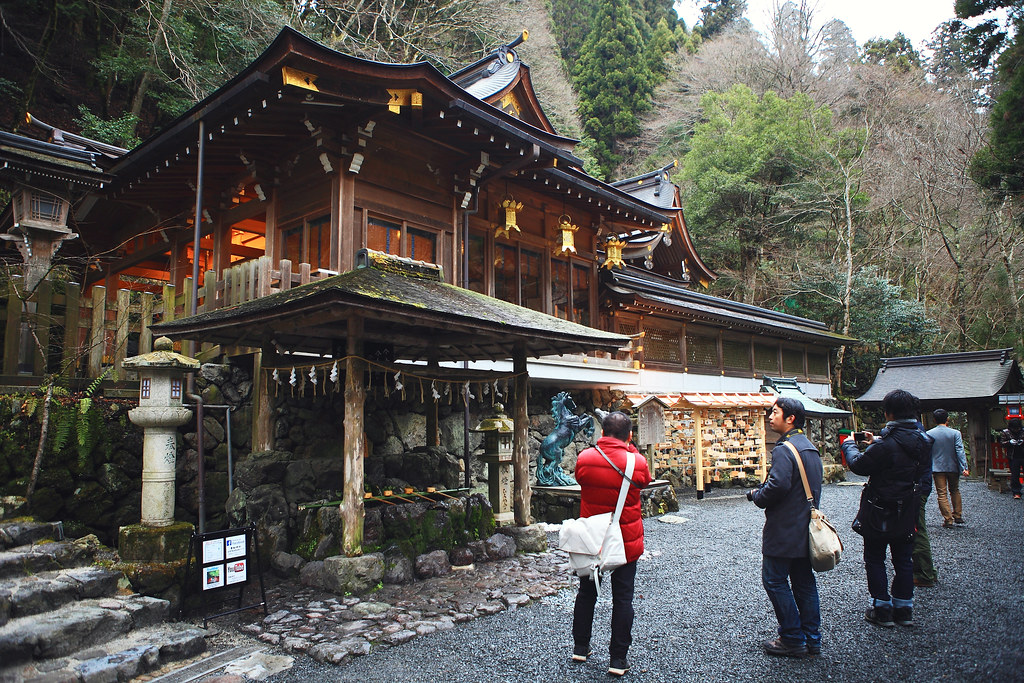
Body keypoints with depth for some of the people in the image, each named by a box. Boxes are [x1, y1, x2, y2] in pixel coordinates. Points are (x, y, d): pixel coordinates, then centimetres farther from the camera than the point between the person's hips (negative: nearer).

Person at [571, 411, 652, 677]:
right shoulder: (637, 463, -14)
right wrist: (629, 448, 6)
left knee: (586, 593, 18)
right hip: (626, 541, -2)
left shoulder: (584, 459, -11)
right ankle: (618, 659, 14)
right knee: (622, 599, 9)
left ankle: (580, 647, 30)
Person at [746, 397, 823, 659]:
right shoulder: (811, 447, 12)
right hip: (806, 527, 10)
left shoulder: (784, 449, -19)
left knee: (775, 580, 1)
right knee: (804, 581, 15)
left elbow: (778, 485, -30)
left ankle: (793, 640, 7)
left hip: (784, 529, -9)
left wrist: (757, 496, -11)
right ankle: (812, 639, 22)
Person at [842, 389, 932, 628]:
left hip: (882, 513, -7)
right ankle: (904, 608, 25)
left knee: (875, 559, 7)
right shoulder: (923, 440, -2)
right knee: (903, 559, 17)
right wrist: (877, 442, 20)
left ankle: (882, 610, 12)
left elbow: (859, 465, -16)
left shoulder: (888, 444, -25)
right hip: (908, 514, 7)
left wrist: (849, 445, 2)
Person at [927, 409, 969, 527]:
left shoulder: (929, 434, -4)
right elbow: (960, 451, -11)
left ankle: (948, 520, 1)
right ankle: (958, 516, 24)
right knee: (955, 490, 20)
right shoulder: (955, 433, -7)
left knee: (942, 494, 2)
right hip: (953, 467, 1)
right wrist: (964, 467, -12)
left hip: (937, 468, -1)